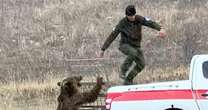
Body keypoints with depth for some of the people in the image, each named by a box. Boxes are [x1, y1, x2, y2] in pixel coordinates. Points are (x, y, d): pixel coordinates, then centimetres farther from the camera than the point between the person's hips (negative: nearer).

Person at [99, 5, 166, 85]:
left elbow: (150, 23, -29)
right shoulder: (122, 23, -20)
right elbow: (112, 36, -15)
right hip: (125, 45, -4)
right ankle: (123, 71, -22)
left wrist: (160, 29, -50)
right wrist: (103, 49, -15)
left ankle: (128, 81, 5)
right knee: (133, 53, -37)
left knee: (141, 64, -12)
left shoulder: (139, 18, -15)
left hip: (136, 46, 4)